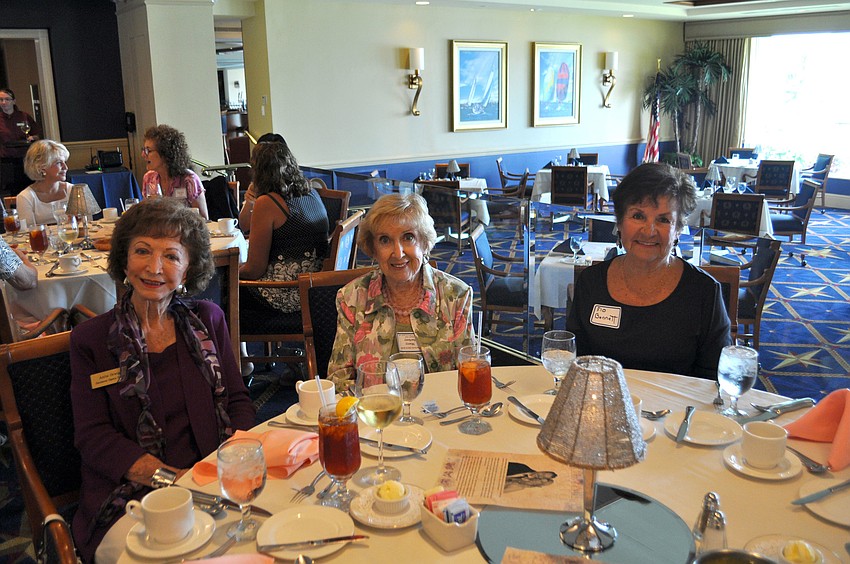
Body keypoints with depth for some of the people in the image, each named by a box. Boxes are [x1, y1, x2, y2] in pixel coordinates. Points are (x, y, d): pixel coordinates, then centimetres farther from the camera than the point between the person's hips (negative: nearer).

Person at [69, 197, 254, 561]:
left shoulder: (207, 320, 11)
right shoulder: (89, 339, 4)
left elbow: (237, 401, 11)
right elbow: (93, 436, -2)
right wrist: (172, 477, -16)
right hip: (128, 497, -2)